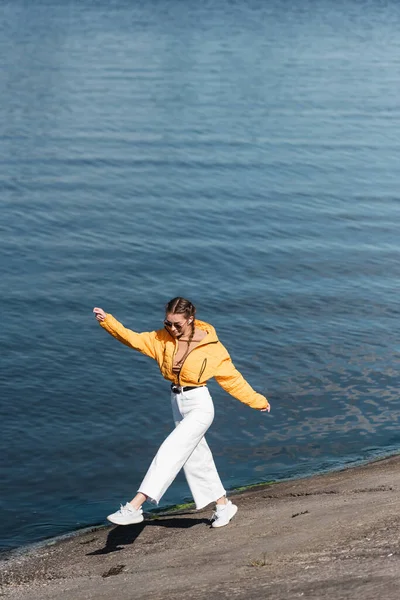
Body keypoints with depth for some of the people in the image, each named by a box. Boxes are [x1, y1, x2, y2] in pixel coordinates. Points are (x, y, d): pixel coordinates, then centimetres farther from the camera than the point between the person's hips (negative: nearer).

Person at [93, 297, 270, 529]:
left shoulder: (211, 347, -12)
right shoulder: (164, 339, -1)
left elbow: (232, 378, -2)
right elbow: (134, 339, -10)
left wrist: (257, 401, 4)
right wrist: (108, 321, -24)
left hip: (200, 407, -7)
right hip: (178, 405, 7)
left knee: (170, 452, -18)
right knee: (196, 458, 16)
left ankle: (134, 507, -22)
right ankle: (224, 505, 34)